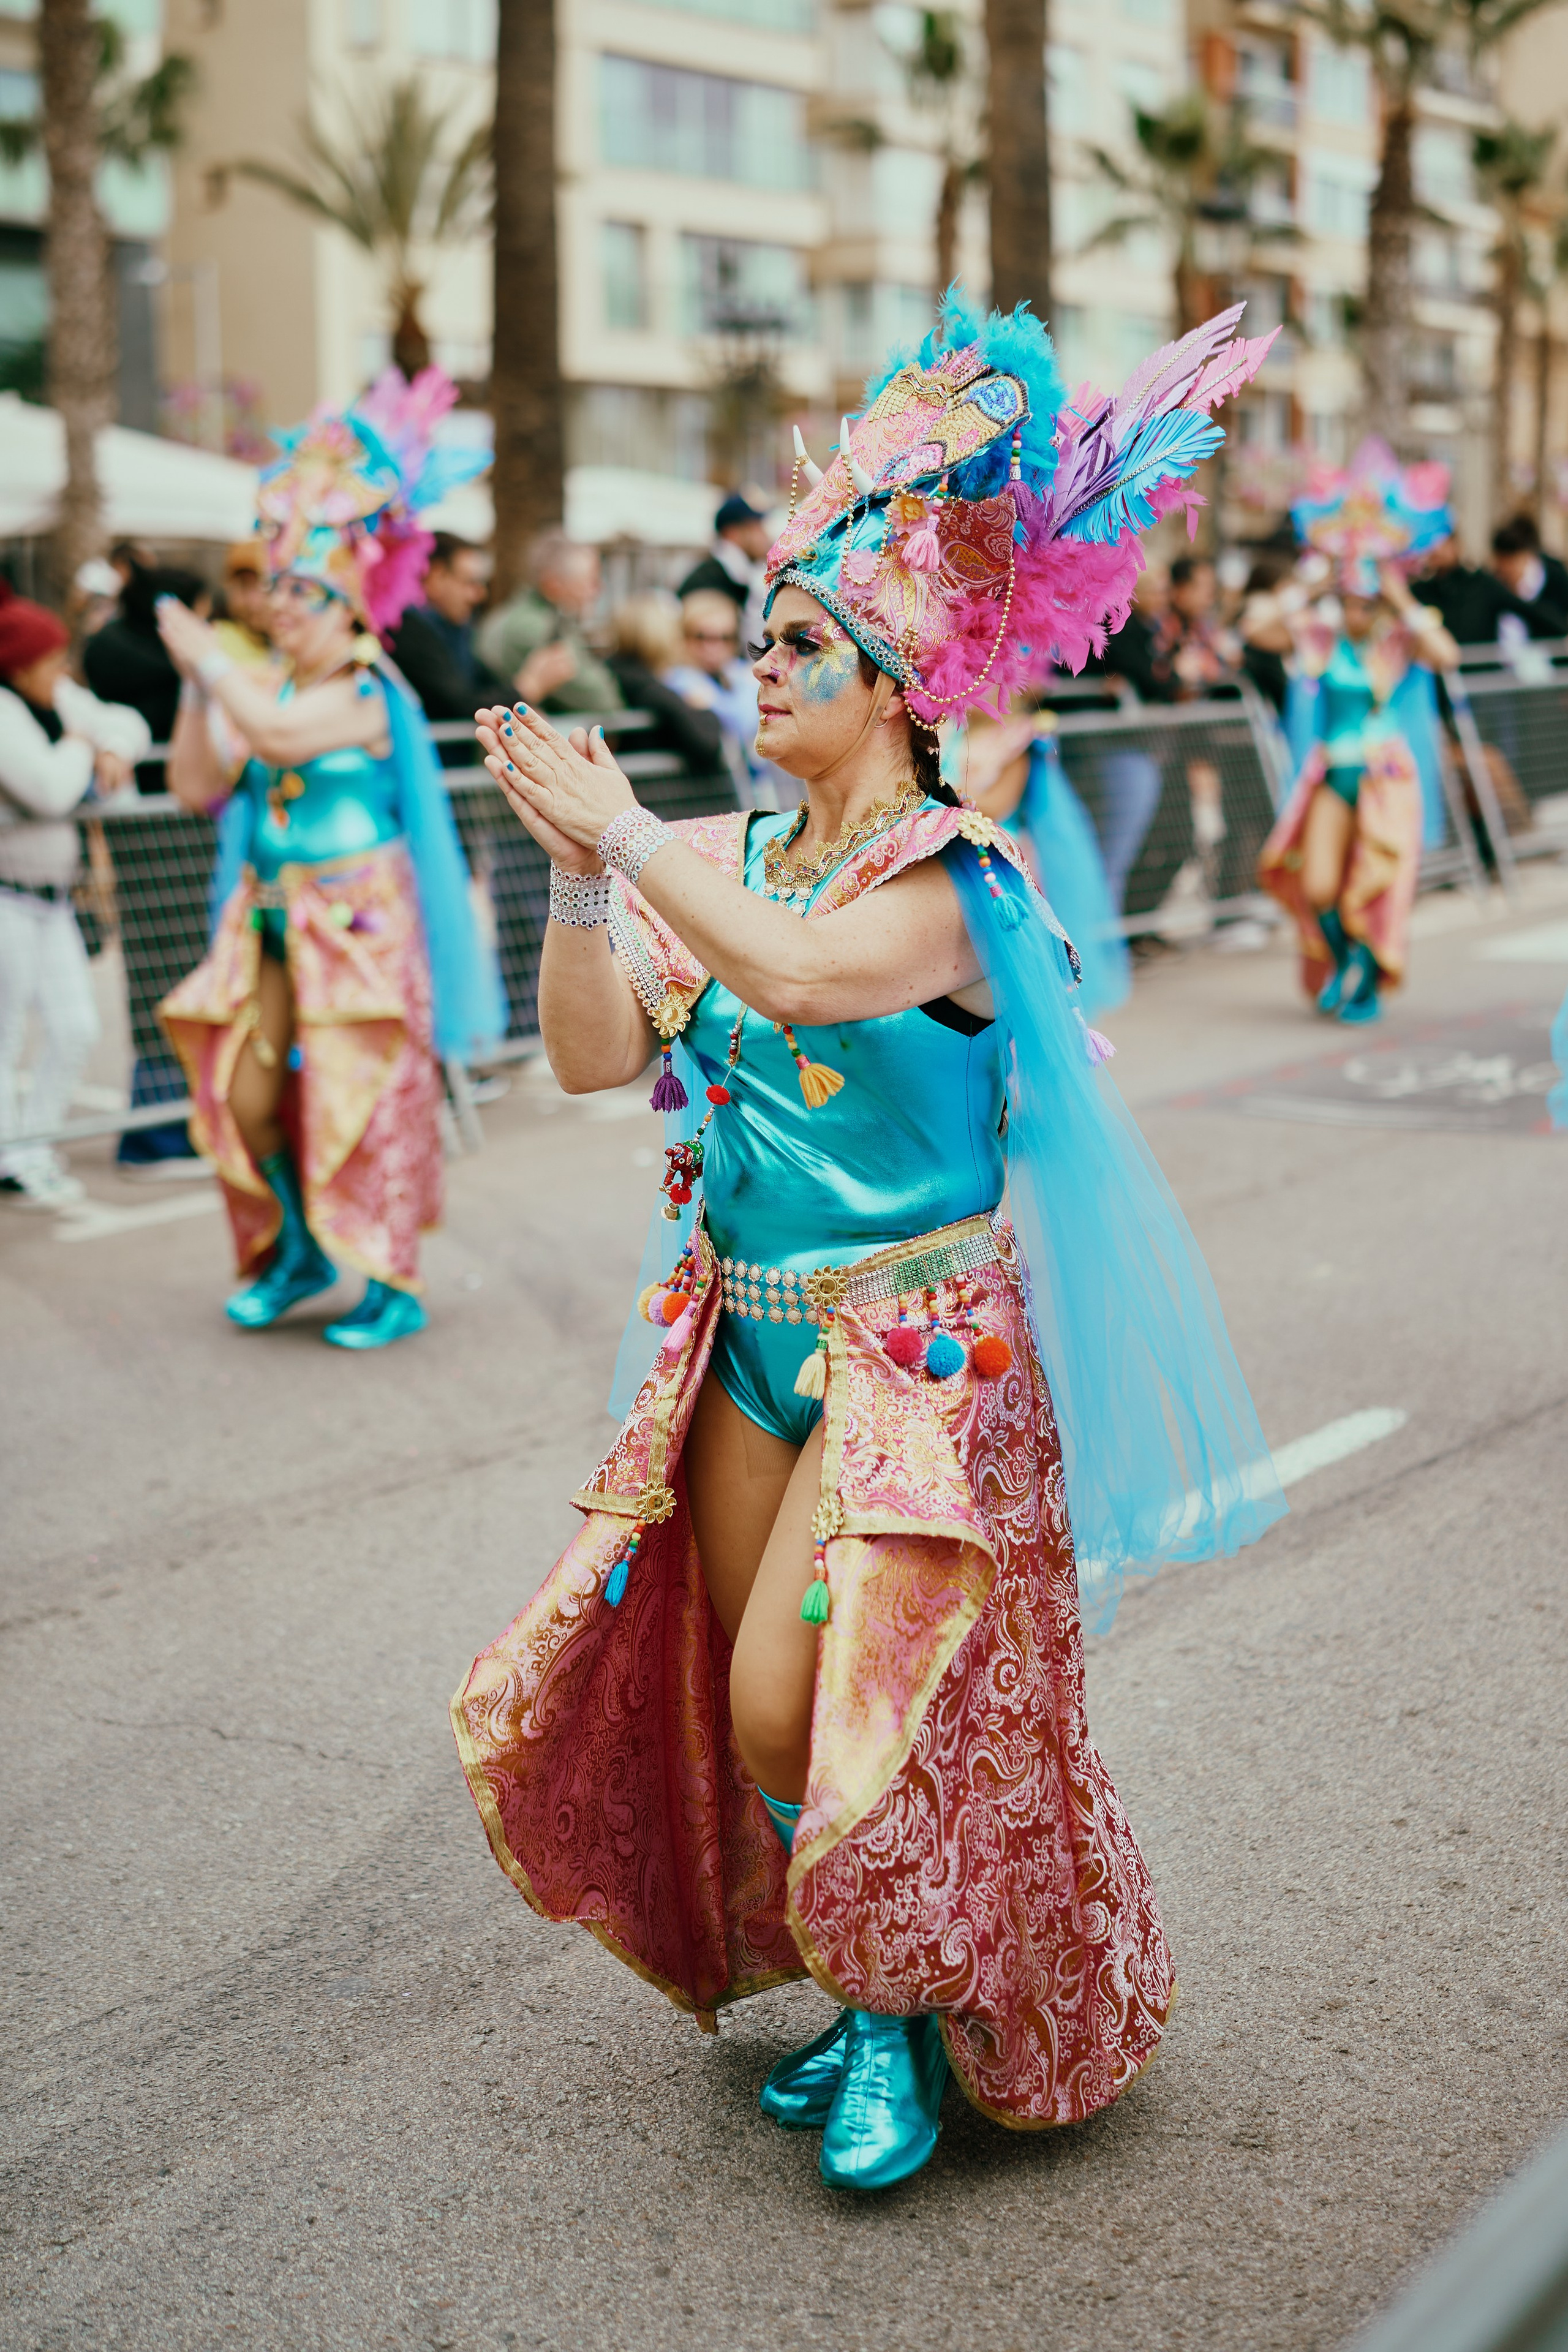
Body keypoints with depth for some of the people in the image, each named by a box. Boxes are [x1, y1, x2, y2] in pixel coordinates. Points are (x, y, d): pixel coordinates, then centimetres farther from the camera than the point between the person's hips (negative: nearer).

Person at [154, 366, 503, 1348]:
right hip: (272, 923, 7)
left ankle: (397, 1287, 7)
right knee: (247, 1097, 5)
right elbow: (199, 787, 6)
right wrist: (197, 685, -3)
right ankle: (295, 1251, 26)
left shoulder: (364, 697, -12)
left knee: (361, 1098, -4)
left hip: (356, 925, -7)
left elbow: (275, 734, -30)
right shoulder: (270, 690, 10)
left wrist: (208, 653, -19)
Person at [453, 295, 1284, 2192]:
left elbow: (808, 979, -35)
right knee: (750, 1711, 12)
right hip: (751, 1334, 7)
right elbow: (590, 1056, -2)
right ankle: (858, 1994, 34)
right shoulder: (727, 863, 3)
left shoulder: (943, 878, -14)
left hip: (918, 1344, -6)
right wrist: (576, 877, -14)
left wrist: (627, 841, -28)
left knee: (799, 1710, -9)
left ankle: (919, 2026, 15)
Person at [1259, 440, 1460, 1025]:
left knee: (1372, 893, -6)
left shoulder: (1400, 641, -2)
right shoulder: (1323, 637, 4)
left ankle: (1366, 984, 19)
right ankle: (1337, 962, 23)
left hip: (1386, 778, -2)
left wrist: (1404, 603, -17)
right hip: (1332, 774, 2)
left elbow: (1447, 656, -23)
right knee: (1318, 889, -8)